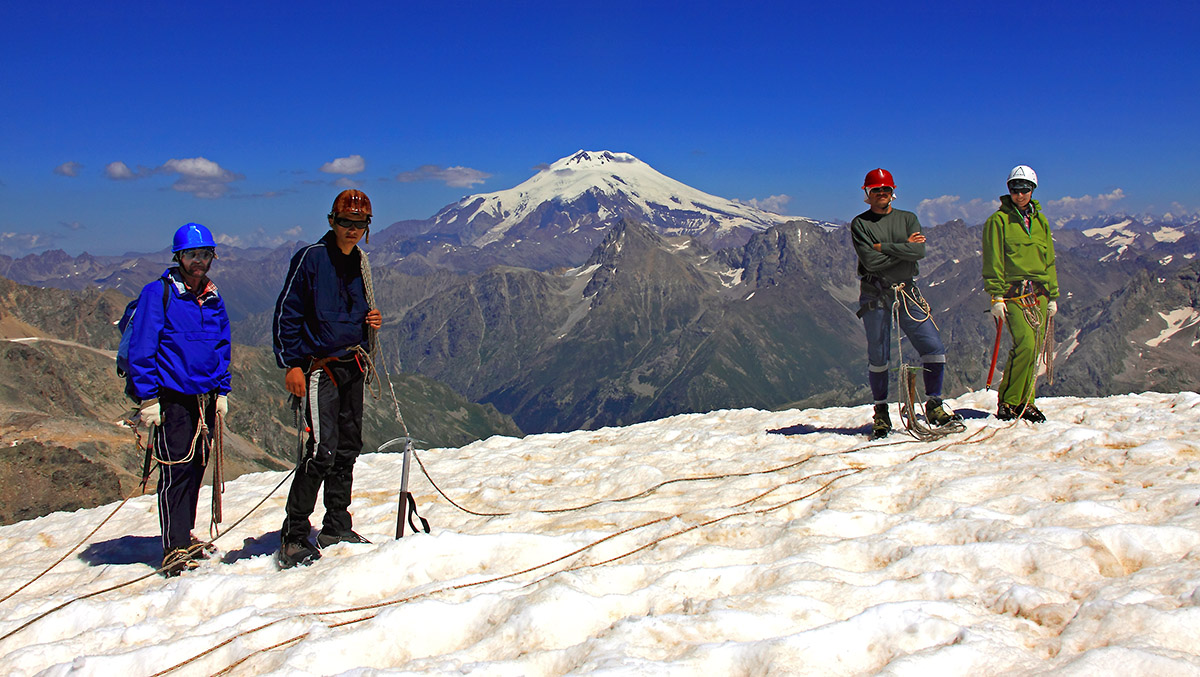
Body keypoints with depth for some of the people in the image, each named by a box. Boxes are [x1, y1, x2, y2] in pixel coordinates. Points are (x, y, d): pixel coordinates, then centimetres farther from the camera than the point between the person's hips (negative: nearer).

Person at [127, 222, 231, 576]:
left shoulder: (213, 298, 12)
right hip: (172, 397, -6)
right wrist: (148, 397, -11)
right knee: (177, 470, -9)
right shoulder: (158, 293, -6)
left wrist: (222, 392, 15)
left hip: (206, 397, 6)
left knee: (196, 468, 11)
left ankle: (185, 537, 24)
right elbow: (141, 348, -8)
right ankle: (175, 550, -6)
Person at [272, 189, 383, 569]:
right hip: (320, 366, -7)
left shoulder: (359, 262, 13)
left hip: (353, 365, 7)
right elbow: (286, 313, -8)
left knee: (348, 447, 10)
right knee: (323, 449, -15)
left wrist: (372, 321, 2)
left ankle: (336, 528, 22)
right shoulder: (311, 258, -7)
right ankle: (293, 537, -7)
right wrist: (291, 364, -14)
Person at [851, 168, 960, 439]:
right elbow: (870, 261, -13)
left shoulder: (908, 219, 12)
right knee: (878, 356, 2)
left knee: (934, 347, -4)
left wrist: (884, 247, -10)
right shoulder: (860, 224, 3)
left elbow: (919, 251, -7)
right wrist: (903, 248, -8)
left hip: (907, 292, 3)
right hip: (875, 296, -3)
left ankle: (934, 406, 9)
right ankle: (881, 412, 17)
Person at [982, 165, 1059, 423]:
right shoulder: (999, 220, 0)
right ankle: (1008, 402, -6)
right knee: (1025, 344, -17)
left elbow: (1049, 260, 20)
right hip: (1013, 292, -5)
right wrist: (996, 296, -11)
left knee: (1034, 348, 3)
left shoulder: (1040, 220, 16)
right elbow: (992, 262, -4)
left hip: (1039, 293, 5)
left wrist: (1053, 295, 15)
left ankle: (1025, 402, 11)